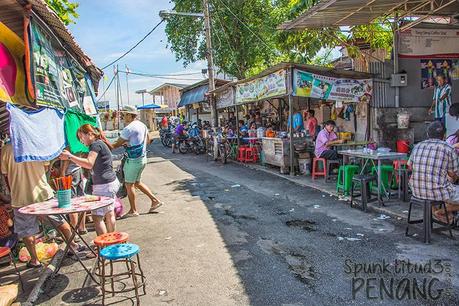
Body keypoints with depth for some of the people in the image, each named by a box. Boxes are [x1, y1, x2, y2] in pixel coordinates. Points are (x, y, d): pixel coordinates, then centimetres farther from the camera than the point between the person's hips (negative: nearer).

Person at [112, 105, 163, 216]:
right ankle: (155, 200, 20)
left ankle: (133, 211, 12)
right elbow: (148, 141, 19)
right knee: (137, 182, 20)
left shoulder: (129, 128, -18)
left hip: (134, 160, -9)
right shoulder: (142, 125, 8)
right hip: (143, 158, 9)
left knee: (129, 185, 4)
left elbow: (116, 145, -16)